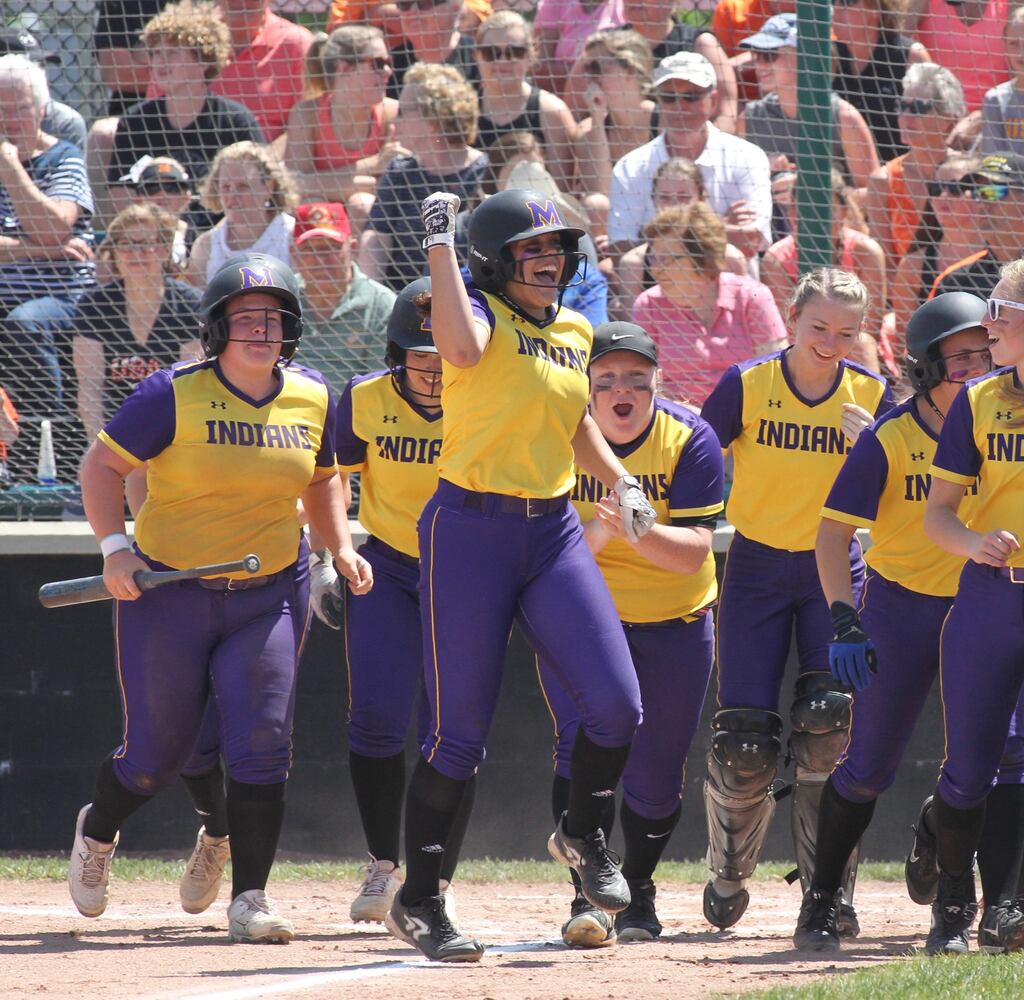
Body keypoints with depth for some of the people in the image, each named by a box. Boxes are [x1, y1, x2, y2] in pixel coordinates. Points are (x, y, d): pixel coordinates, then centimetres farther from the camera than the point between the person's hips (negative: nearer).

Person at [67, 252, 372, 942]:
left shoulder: (312, 398, 1)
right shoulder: (174, 395, -13)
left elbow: (322, 478, 18)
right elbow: (103, 465, -8)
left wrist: (341, 548, 4)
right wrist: (114, 546, -20)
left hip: (271, 593, 3)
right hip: (169, 593, -3)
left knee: (262, 743, -10)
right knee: (158, 753, 3)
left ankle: (250, 900, -4)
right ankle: (97, 832, 36)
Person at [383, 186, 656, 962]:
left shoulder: (574, 333, 13)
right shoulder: (482, 314, -8)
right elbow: (462, 347, -33)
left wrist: (619, 479, 15)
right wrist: (440, 242, -28)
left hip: (554, 531, 6)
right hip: (471, 529, -6)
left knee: (617, 705, -6)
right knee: (460, 729, -3)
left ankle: (583, 835, 23)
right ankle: (419, 901, 10)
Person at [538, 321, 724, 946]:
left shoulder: (689, 439, -15)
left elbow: (693, 551, -22)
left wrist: (635, 529, -40)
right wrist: (596, 533, -38)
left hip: (674, 621, 1)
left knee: (656, 774, 6)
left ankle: (639, 891, 30)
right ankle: (589, 896, -17)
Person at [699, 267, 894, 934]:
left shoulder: (872, 397, -2)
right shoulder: (746, 387, -6)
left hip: (835, 568, 0)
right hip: (757, 569, 0)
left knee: (832, 716, -21)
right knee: (745, 746, -4)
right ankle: (729, 875, 25)